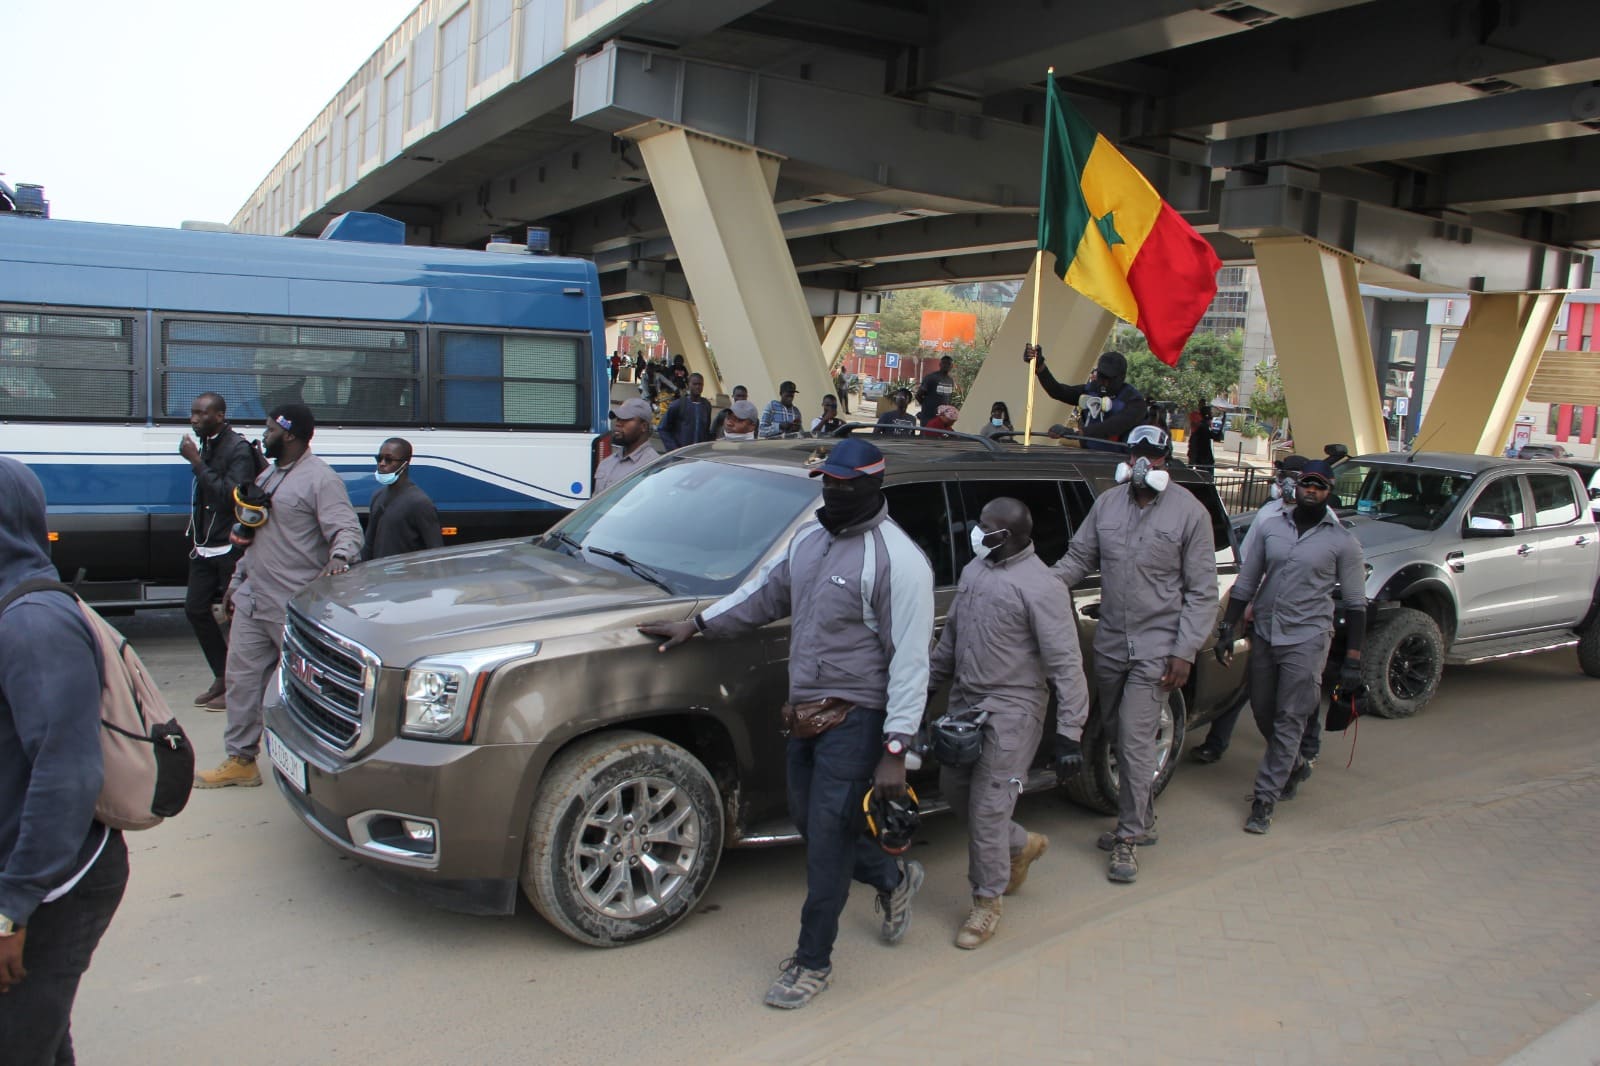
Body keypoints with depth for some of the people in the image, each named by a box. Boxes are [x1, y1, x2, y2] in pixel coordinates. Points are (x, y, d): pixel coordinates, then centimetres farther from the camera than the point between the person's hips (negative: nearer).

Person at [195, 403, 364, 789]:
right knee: (242, 678, 10)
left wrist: (338, 558, -40)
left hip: (295, 608, -9)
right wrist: (236, 582, 25)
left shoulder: (320, 479, -11)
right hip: (252, 601, 9)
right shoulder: (267, 477, 18)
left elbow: (348, 530, -20)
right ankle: (240, 761, 19)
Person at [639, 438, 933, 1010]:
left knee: (826, 840, -1)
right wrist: (697, 624, 17)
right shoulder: (809, 539, 8)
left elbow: (910, 661, -19)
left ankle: (813, 961, 17)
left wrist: (895, 750, -22)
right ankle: (893, 878, 42)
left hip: (855, 718, -8)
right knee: (811, 822, 17)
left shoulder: (897, 560, -17)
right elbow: (765, 592, 23)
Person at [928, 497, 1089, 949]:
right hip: (965, 702, 8)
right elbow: (951, 635, 19)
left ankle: (987, 902, 14)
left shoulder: (1037, 586, -18)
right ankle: (1021, 845, 37)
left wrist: (1070, 729, -20)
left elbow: (1065, 663, -18)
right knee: (954, 788, 15)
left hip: (1010, 711, -8)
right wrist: (929, 683, 21)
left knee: (987, 807, -4)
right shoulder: (973, 571, 7)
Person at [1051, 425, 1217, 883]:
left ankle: (1129, 837, 5)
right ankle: (1143, 821, 32)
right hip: (1110, 643, 5)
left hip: (1156, 649, -5)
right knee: (1120, 735, 14)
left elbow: (1202, 591, -6)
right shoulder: (1106, 503, 5)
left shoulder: (1189, 512, -7)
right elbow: (1079, 558, 10)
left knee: (1135, 740, -8)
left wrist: (1185, 652, -11)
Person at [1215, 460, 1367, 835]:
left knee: (1289, 720, -4)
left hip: (1306, 639, -4)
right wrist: (1228, 628, 6)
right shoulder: (1271, 527, 5)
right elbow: (1245, 583, 11)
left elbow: (1356, 605, -1)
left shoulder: (1343, 542, -3)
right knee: (1263, 712, 13)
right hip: (1264, 634, 4)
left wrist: (1353, 660, -5)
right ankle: (1291, 766, 39)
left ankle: (1265, 798, 1)